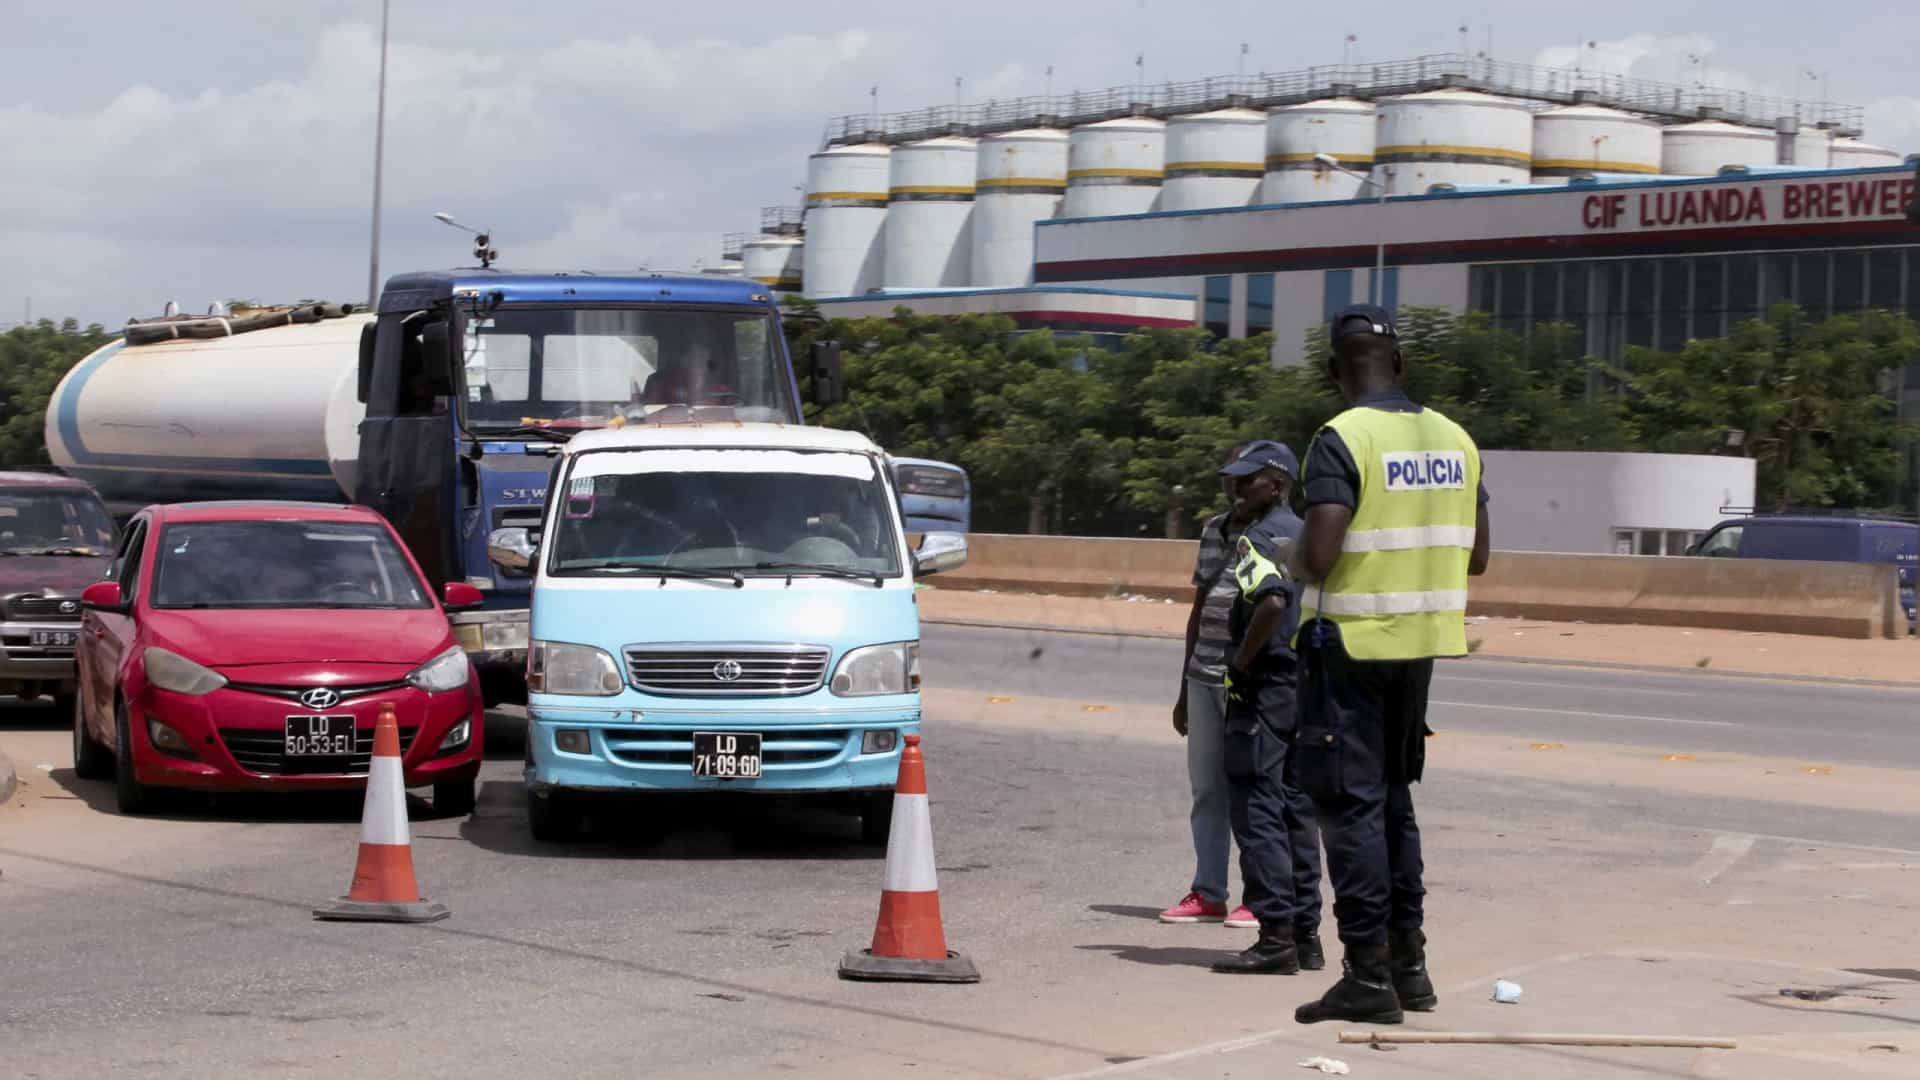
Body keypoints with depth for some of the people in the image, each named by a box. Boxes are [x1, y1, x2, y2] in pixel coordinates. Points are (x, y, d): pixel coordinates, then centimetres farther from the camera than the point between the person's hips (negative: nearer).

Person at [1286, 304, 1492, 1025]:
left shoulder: (1342, 439, -15)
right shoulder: (1454, 439, 6)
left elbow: (1318, 554, -23)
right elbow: (1475, 557, 11)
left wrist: (1297, 565, -1)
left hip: (1350, 642, -7)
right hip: (1421, 641, 7)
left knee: (1351, 803, -2)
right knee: (1394, 797, 17)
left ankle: (1369, 974, -4)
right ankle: (1408, 965, 21)